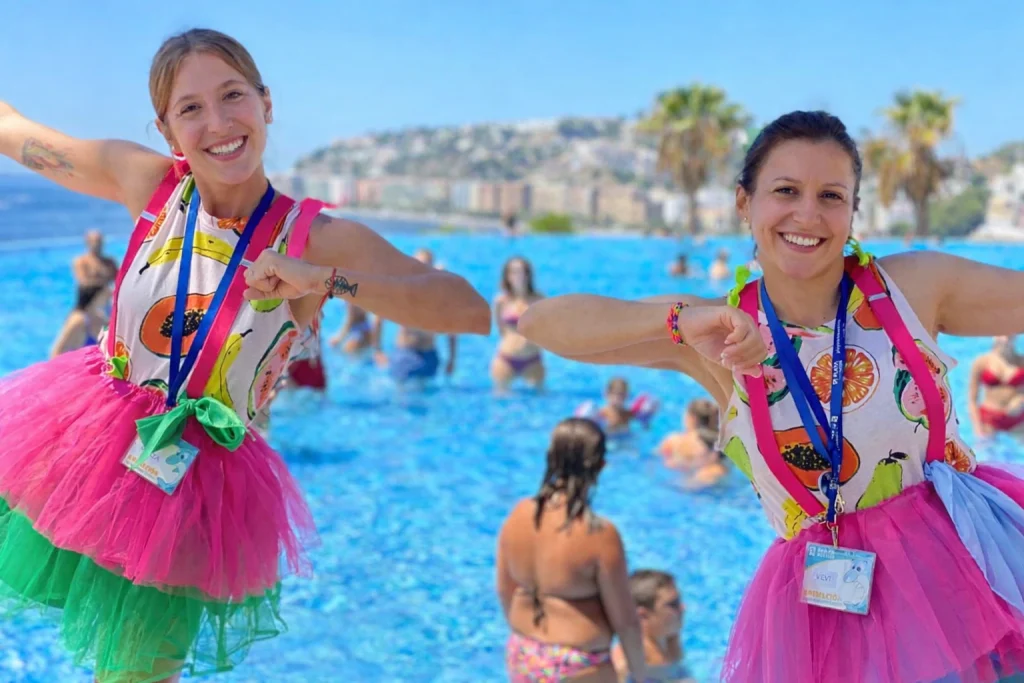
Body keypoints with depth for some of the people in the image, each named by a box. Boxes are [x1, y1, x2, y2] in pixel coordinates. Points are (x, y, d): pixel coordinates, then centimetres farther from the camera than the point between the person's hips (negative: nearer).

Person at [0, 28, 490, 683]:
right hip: (81, 443, 2)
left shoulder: (317, 240, -15)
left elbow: (472, 310, -25)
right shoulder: (150, 184, -7)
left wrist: (327, 280, -35)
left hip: (194, 490, -2)